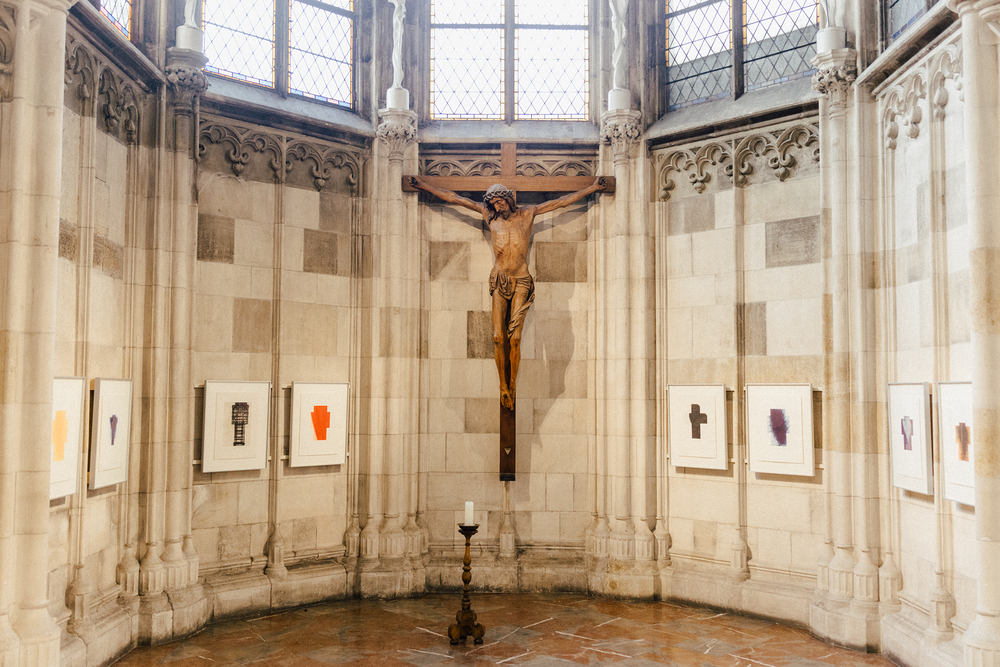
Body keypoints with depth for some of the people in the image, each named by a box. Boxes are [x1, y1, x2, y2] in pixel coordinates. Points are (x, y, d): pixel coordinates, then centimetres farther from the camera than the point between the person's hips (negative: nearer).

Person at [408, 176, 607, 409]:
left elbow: (562, 201, 12)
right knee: (498, 337, -8)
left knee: (515, 338, -8)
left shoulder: (527, 214, 7)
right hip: (499, 281, 1)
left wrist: (591, 189, 14)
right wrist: (425, 186, 13)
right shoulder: (489, 216, 8)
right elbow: (454, 198, 11)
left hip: (521, 281, -1)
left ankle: (512, 385, 3)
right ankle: (503, 386, 1)